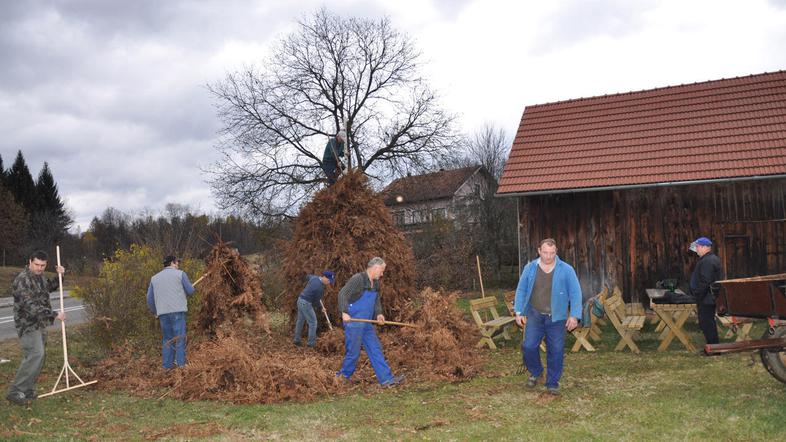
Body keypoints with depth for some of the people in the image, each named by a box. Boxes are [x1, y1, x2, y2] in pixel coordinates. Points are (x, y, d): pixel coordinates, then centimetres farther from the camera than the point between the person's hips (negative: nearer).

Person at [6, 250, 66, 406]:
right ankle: (14, 392, -13)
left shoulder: (39, 276, 9)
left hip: (40, 324, 9)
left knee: (39, 355, 9)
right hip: (28, 324, -9)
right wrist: (54, 315, -25)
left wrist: (59, 275, 12)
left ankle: (27, 390, 18)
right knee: (34, 355, -18)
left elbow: (50, 287, 31)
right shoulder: (22, 280, -19)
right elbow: (31, 306, -26)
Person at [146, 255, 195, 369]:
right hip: (178, 310, -4)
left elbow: (150, 299, 16)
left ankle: (167, 366, 8)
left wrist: (155, 312, 30)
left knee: (167, 340, 11)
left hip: (163, 312, 4)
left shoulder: (154, 278, 16)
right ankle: (181, 364, -9)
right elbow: (190, 291, 2)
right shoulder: (180, 274, 4)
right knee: (180, 338, -3)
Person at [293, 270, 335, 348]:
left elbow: (308, 277, 26)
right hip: (306, 303, -9)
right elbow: (316, 301, -10)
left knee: (300, 321, 19)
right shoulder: (320, 288, -23)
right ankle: (311, 344, 2)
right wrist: (320, 307, 10)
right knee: (313, 322, -1)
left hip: (300, 300, 9)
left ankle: (297, 340, 29)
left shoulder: (314, 277, 0)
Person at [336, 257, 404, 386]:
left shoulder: (376, 283, 14)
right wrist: (344, 312, -29)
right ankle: (343, 377, 17)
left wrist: (378, 313, 0)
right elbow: (342, 294, -17)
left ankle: (386, 378, 7)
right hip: (353, 323, -9)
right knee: (353, 352, -1)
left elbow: (377, 300, 20)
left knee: (376, 350, 6)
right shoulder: (358, 278, -12)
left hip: (366, 324, 9)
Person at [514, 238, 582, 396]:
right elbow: (521, 291, 7)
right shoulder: (530, 269, -1)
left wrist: (574, 316, -10)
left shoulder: (566, 270, -6)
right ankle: (535, 372, 23)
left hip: (556, 318, -1)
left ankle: (552, 383, 17)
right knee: (529, 346, -5)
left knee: (556, 351, 1)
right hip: (535, 316, 1)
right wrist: (518, 312, 2)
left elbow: (575, 293, -4)